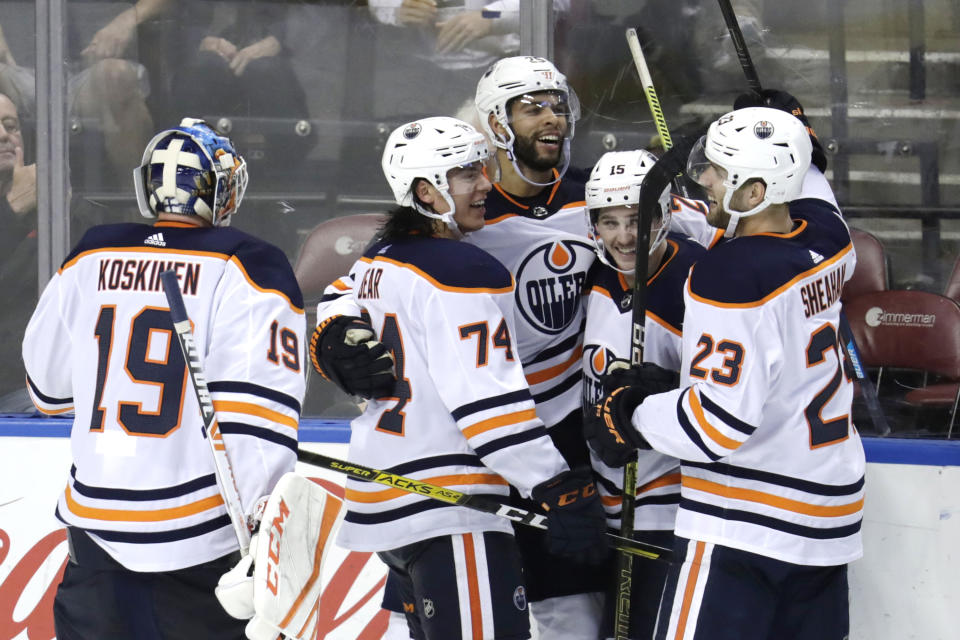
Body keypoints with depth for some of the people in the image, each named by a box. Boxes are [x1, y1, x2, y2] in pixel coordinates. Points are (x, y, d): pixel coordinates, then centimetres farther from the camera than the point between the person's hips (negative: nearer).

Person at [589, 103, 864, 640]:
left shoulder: (729, 275, -21)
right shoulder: (828, 236, 2)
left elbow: (720, 423, -22)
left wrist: (634, 417, -8)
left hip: (744, 523, -9)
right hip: (830, 508, 9)